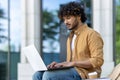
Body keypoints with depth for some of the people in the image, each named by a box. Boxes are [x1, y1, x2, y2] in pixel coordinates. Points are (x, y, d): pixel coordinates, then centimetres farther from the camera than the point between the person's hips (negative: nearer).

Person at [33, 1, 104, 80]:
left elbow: (97, 61, -14)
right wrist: (59, 64, 2)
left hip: (85, 73, -8)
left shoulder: (91, 34, -4)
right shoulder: (71, 37, 24)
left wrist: (73, 63, -17)